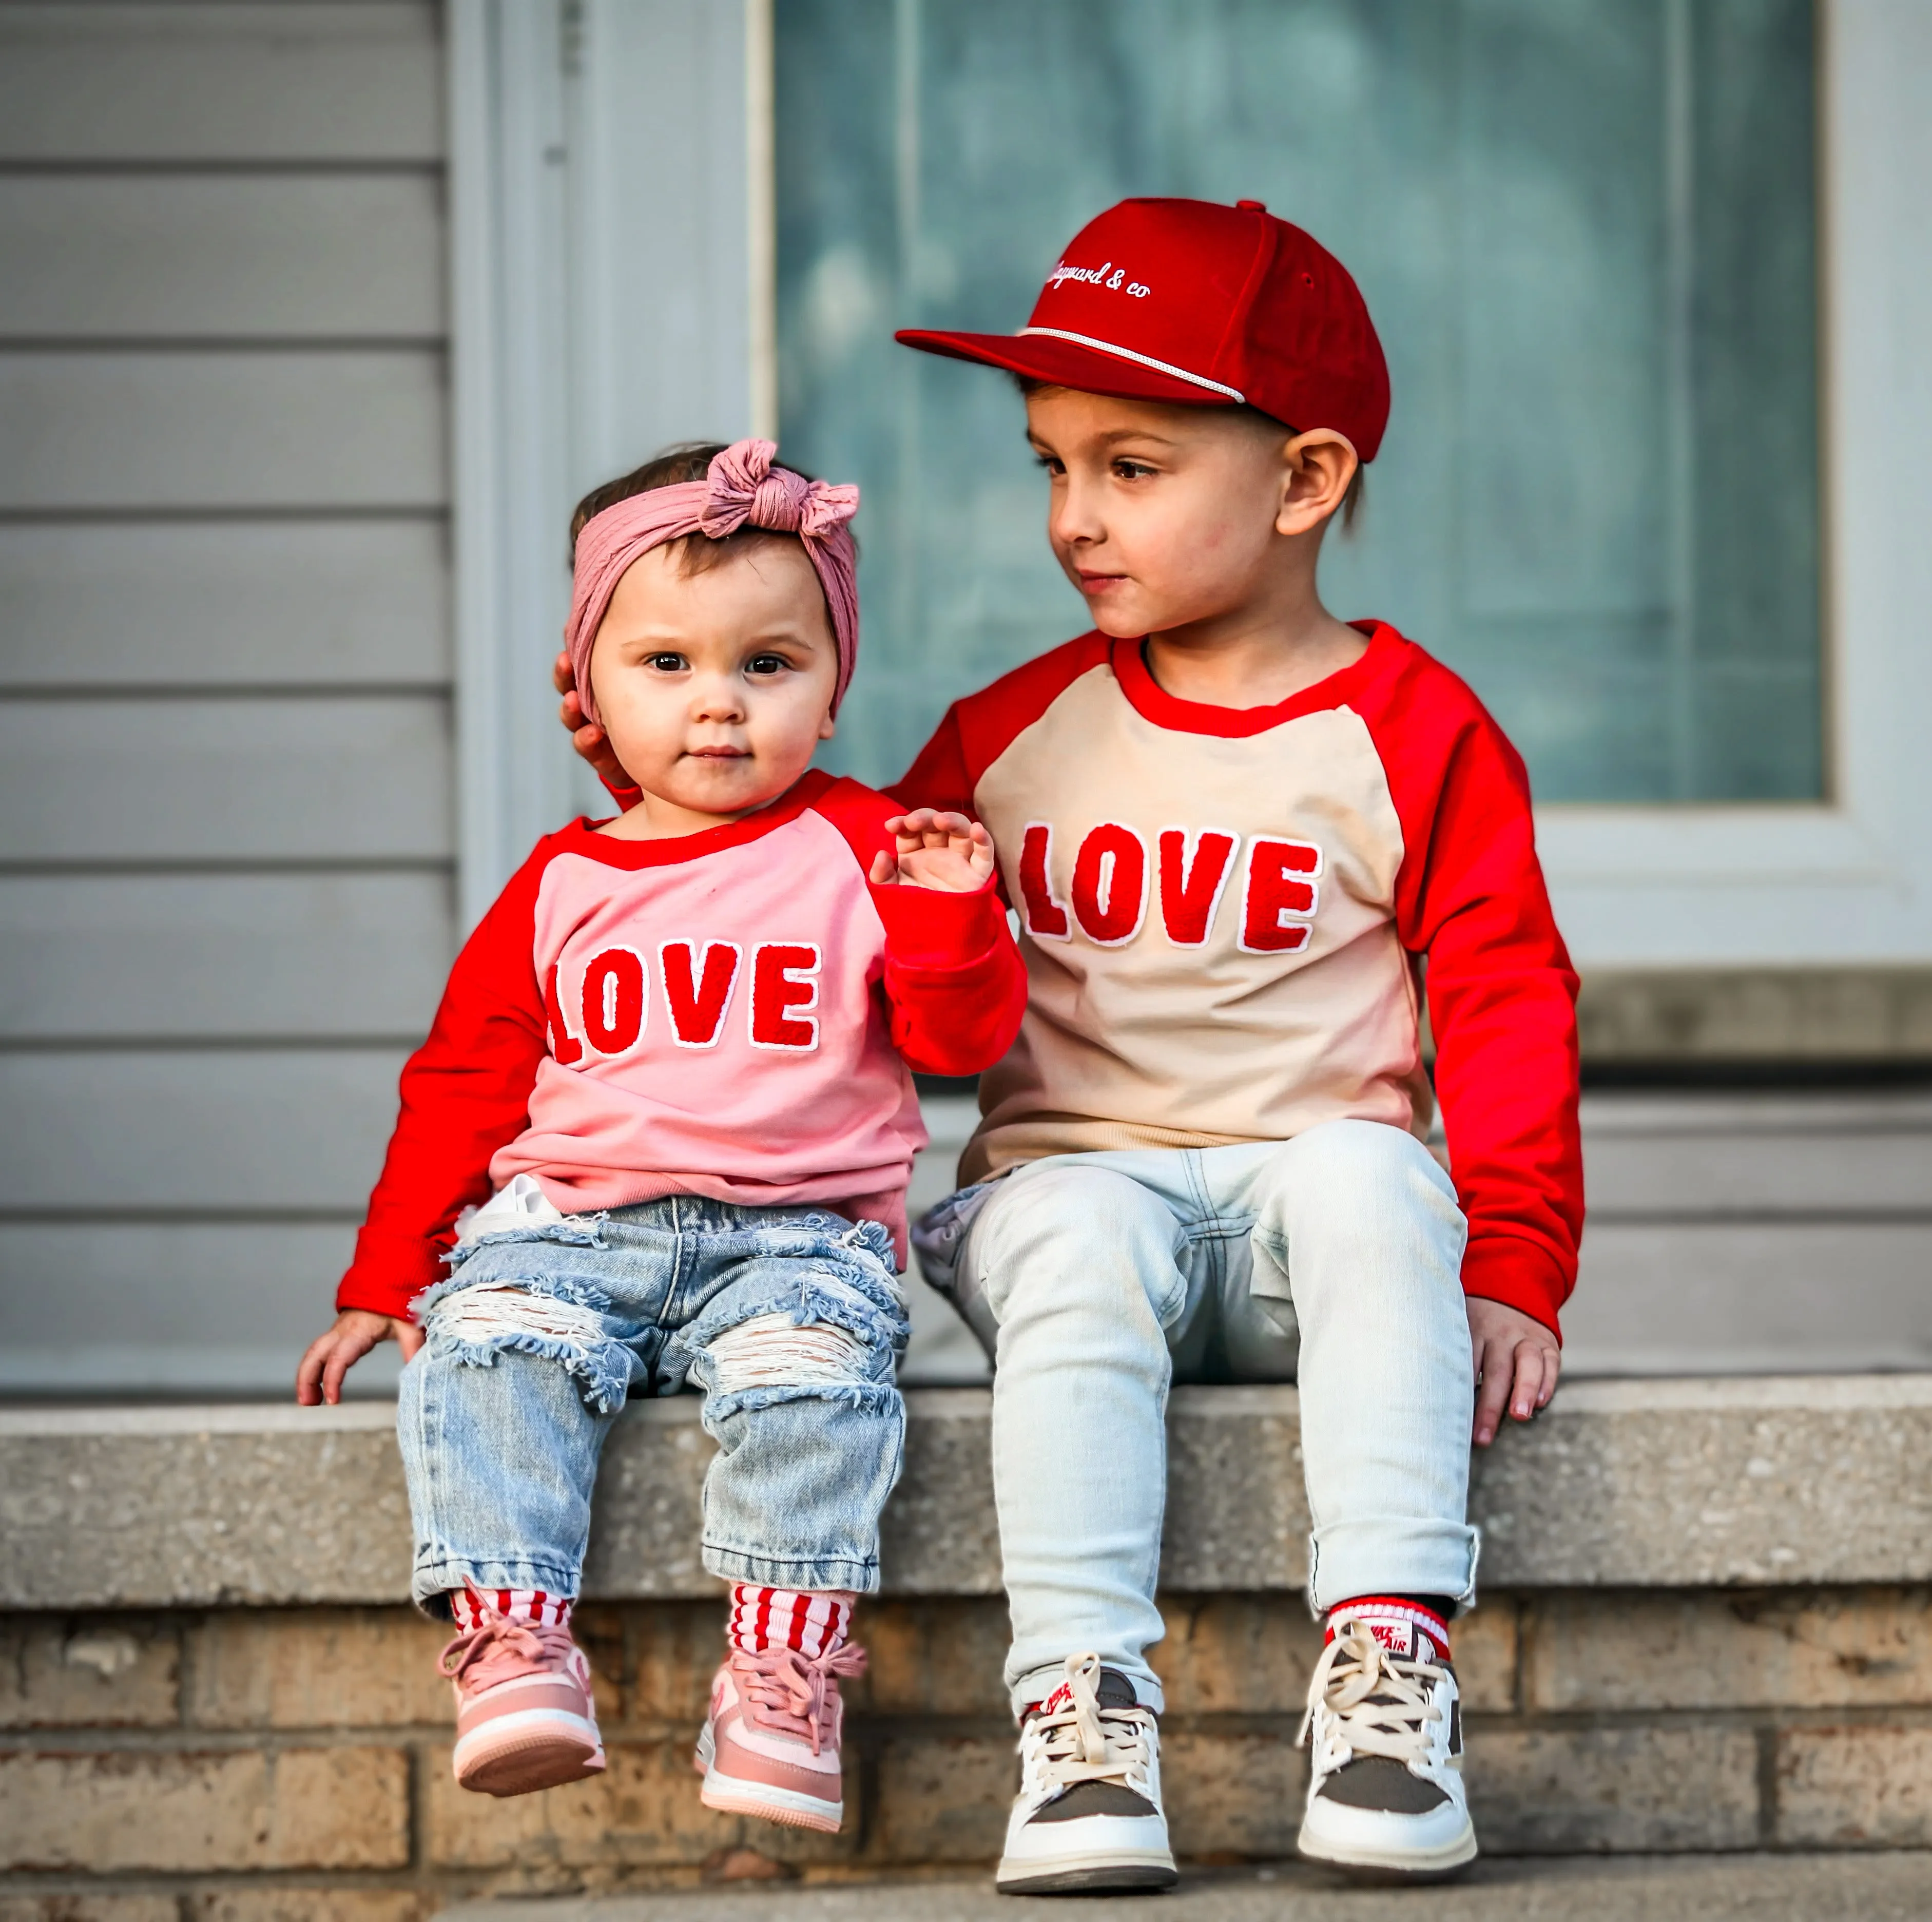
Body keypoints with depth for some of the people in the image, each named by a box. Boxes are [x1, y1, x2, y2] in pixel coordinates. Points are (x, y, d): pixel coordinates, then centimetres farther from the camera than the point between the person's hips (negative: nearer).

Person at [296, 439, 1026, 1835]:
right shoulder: (561, 888, 14)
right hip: (567, 1229, 2)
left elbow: (964, 1040, 3)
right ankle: (514, 1653, -34)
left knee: (809, 1371, -33)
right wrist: (386, 1283, 15)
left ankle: (783, 1673, -30)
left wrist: (952, 917, -17)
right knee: (488, 1352, -28)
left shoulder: (866, 858, 8)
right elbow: (462, 1089, 19)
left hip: (798, 1235, -2)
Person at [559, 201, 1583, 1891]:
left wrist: (1512, 1268, -10)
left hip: (1305, 1181, -1)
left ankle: (1387, 1658, -44)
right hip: (1076, 1170, 2)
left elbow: (1506, 1005, 0)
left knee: (1365, 1175, -36)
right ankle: (1080, 1695, -45)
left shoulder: (1414, 735, 3)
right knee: (1072, 1231, -34)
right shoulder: (1015, 733, 13)